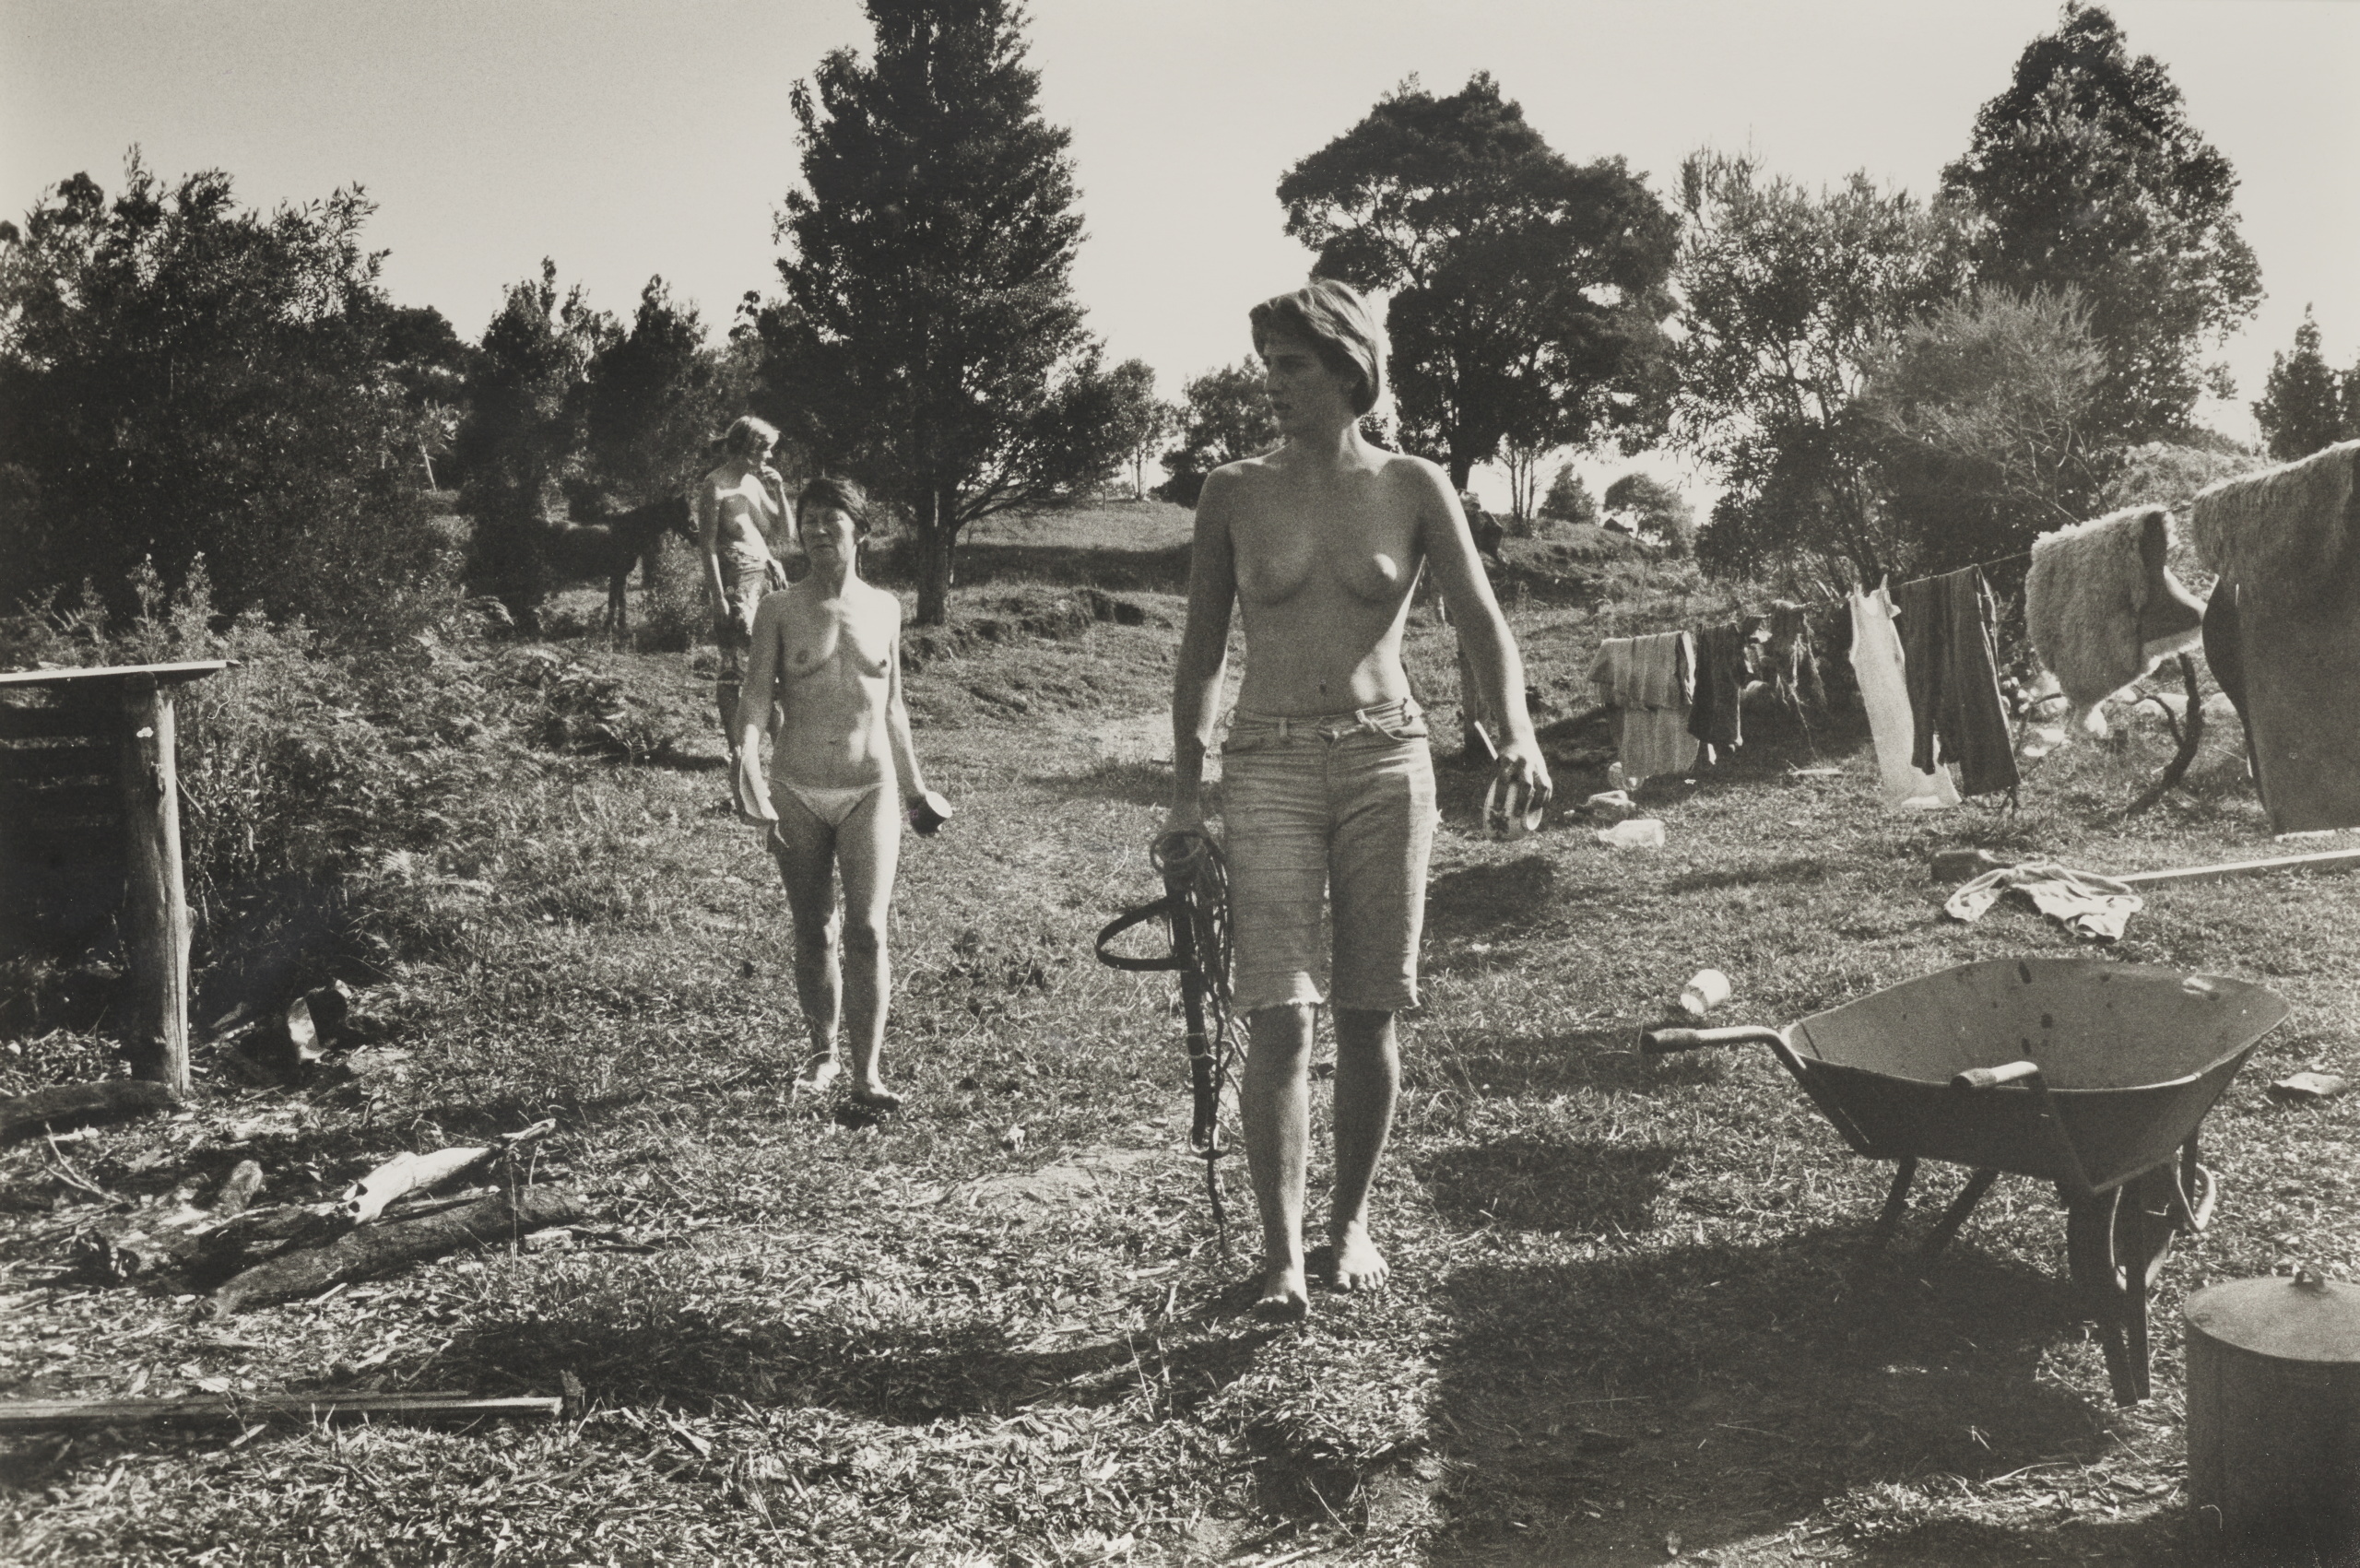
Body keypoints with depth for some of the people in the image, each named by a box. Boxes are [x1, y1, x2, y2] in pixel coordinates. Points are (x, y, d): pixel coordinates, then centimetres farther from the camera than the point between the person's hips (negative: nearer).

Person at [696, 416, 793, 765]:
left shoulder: (756, 482, 15)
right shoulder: (715, 485, -7)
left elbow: (785, 528, 18)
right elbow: (707, 545, -11)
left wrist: (778, 491, 3)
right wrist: (718, 596, -17)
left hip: (766, 575, 8)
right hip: (735, 580, -7)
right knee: (734, 667, -5)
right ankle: (735, 748, 1)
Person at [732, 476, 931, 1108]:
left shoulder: (883, 608, 6)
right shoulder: (779, 611, -1)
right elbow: (756, 696, -9)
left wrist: (913, 785, 19)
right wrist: (745, 764, -26)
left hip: (871, 790, 0)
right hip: (796, 792, 0)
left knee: (867, 932, -9)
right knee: (813, 934, 10)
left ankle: (866, 1074, -5)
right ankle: (823, 1052, 28)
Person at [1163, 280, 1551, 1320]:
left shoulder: (1411, 489, 4)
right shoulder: (1233, 495, 5)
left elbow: (1480, 618, -2)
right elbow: (1202, 650, 10)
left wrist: (1515, 732, -20)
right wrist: (1185, 794, 10)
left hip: (1386, 762, 1)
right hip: (1269, 765, 0)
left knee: (1367, 1014, 6)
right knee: (1280, 1014, -9)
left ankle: (1352, 1222, 24)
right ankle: (1281, 1253, 1)